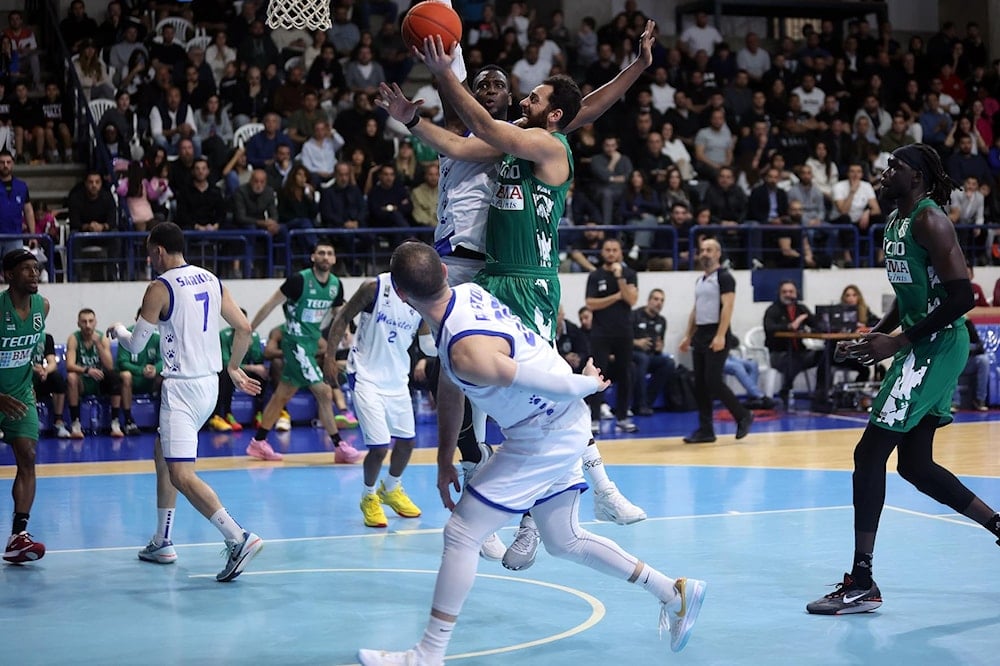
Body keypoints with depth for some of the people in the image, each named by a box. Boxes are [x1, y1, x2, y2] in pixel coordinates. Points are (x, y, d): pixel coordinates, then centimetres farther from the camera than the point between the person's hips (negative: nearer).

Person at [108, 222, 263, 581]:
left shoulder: (159, 288, -11)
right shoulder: (211, 281, 9)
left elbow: (136, 345, -5)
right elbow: (244, 328, 8)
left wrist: (117, 330, 17)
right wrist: (233, 368, 23)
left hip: (182, 387, -9)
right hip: (210, 383, 9)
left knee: (181, 474, -13)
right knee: (162, 453, 24)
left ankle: (239, 538, -28)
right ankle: (162, 543, 29)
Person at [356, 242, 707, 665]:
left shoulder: (467, 351, -31)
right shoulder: (467, 293, -2)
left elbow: (556, 386, -27)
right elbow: (450, 388, 11)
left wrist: (590, 385, -6)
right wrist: (446, 454, 15)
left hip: (545, 436, -9)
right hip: (563, 428, 9)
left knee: (461, 535, -4)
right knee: (563, 541, 21)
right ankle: (675, 594, 28)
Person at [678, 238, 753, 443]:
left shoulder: (724, 277, -9)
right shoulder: (700, 280, 17)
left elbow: (727, 307, -17)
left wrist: (720, 336, -25)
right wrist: (688, 336, 17)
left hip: (716, 336, -8)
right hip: (700, 335, 8)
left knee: (713, 382, -13)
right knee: (700, 385, 5)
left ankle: (743, 416, 3)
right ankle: (706, 430, 8)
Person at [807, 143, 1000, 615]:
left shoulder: (929, 221, -16)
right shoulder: (895, 222, 14)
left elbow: (962, 297, -22)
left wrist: (897, 342, -22)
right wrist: (877, 333, 8)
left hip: (938, 346, -10)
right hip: (920, 348, 10)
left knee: (870, 454, -11)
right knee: (914, 464, 15)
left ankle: (861, 584, -8)